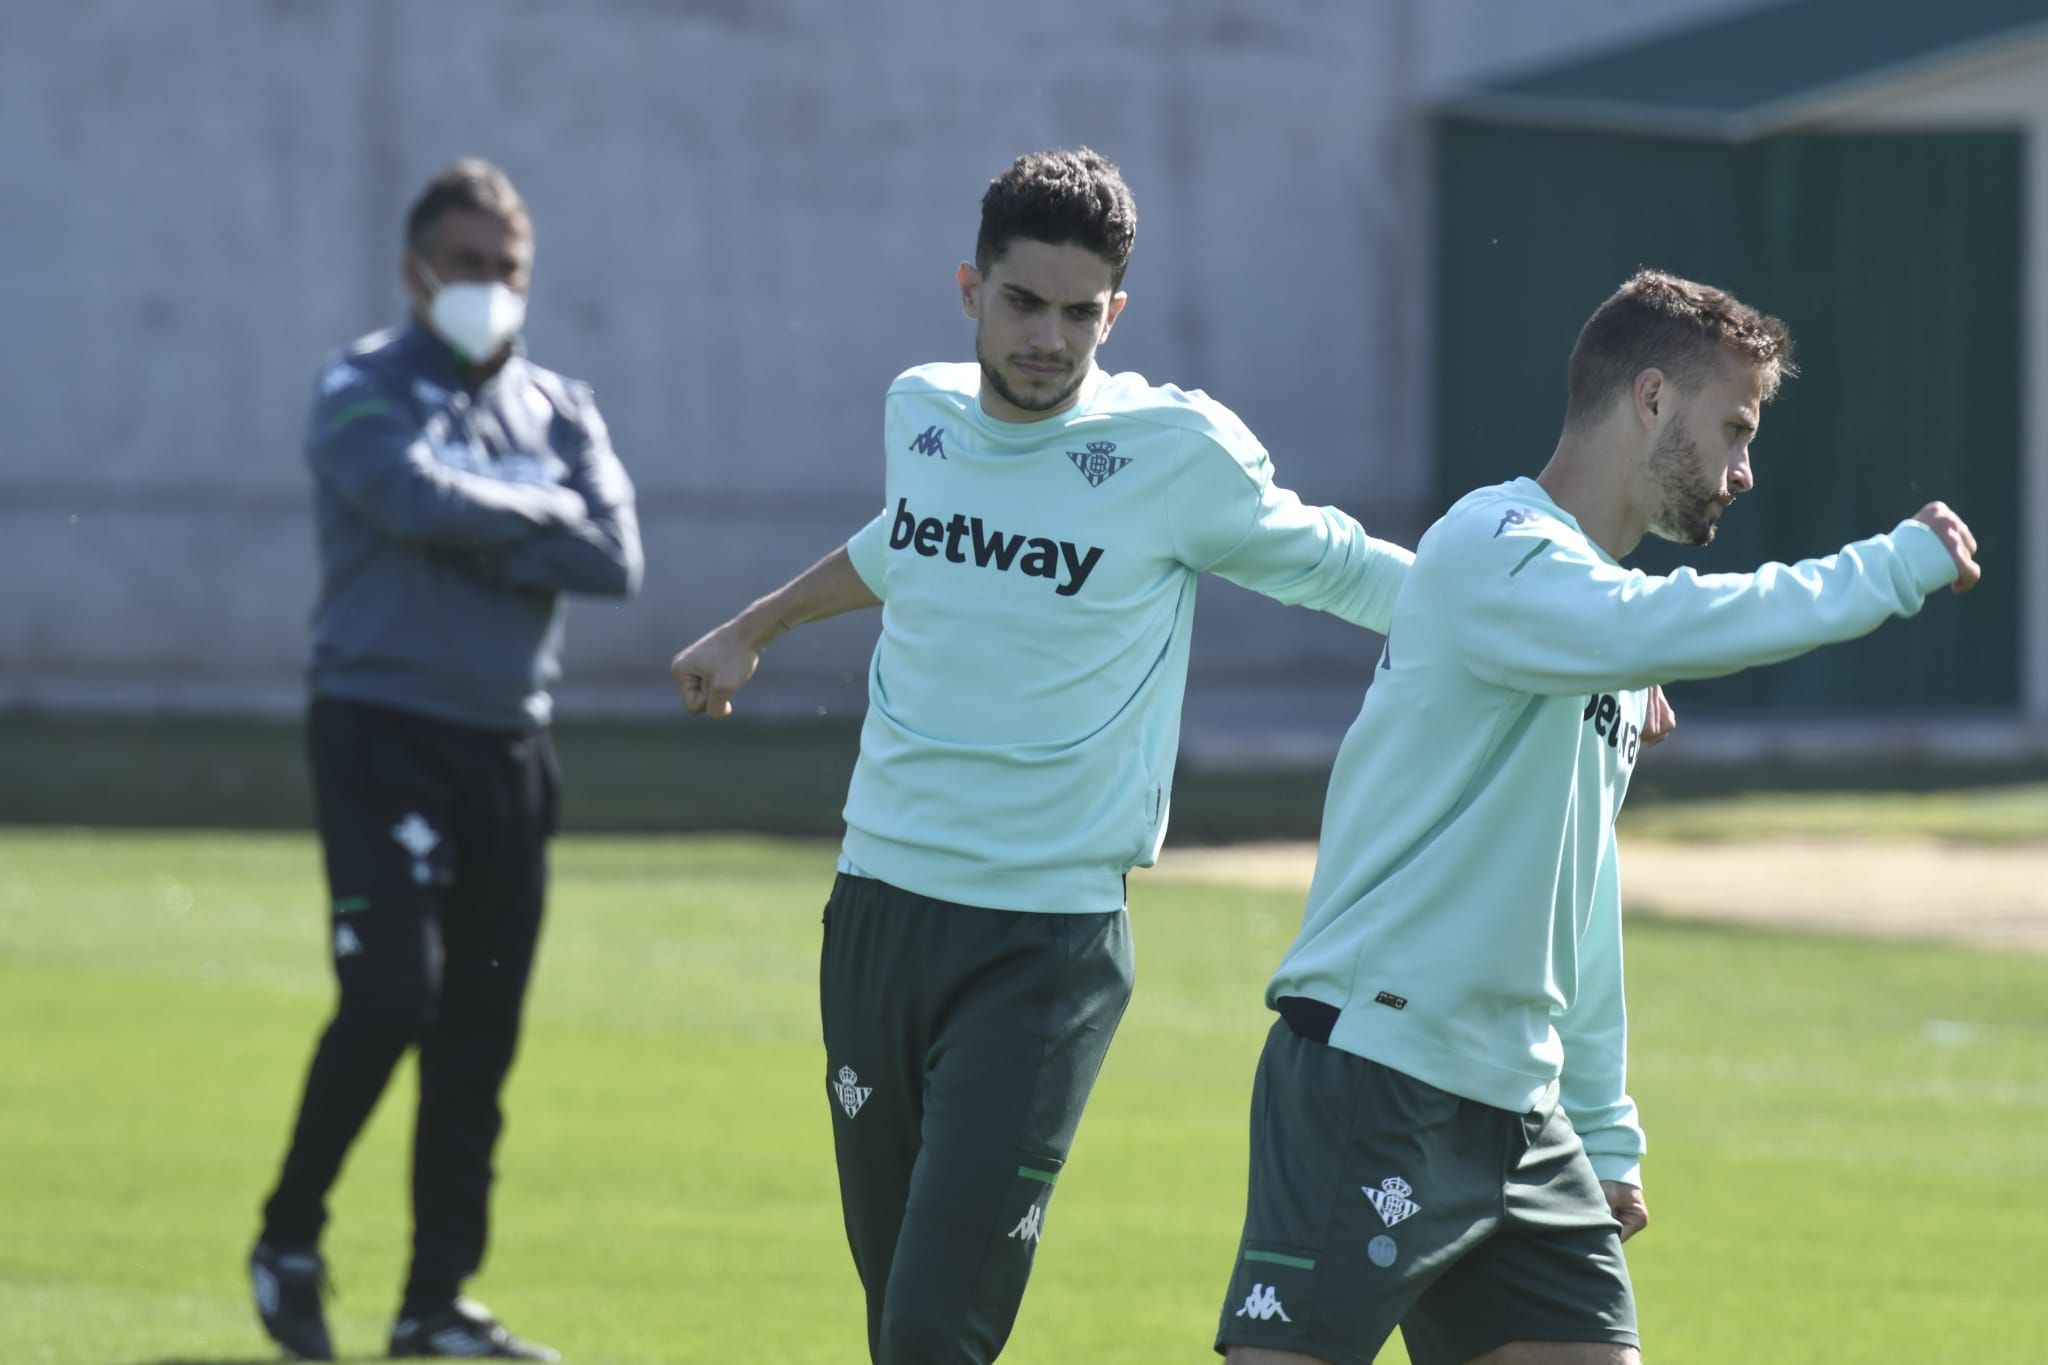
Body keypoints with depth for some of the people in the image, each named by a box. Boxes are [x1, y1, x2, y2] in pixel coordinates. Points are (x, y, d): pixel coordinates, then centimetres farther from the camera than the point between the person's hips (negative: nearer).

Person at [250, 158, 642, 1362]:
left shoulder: (559, 408, 12)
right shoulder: (363, 392, -2)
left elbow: (615, 560, -2)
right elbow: (418, 498, -23)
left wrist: (475, 535, -11)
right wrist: (543, 515, -7)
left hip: (509, 744, 5)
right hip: (383, 730, -5)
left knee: (479, 1038, 4)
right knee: (391, 999, -15)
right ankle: (291, 1238, 5)